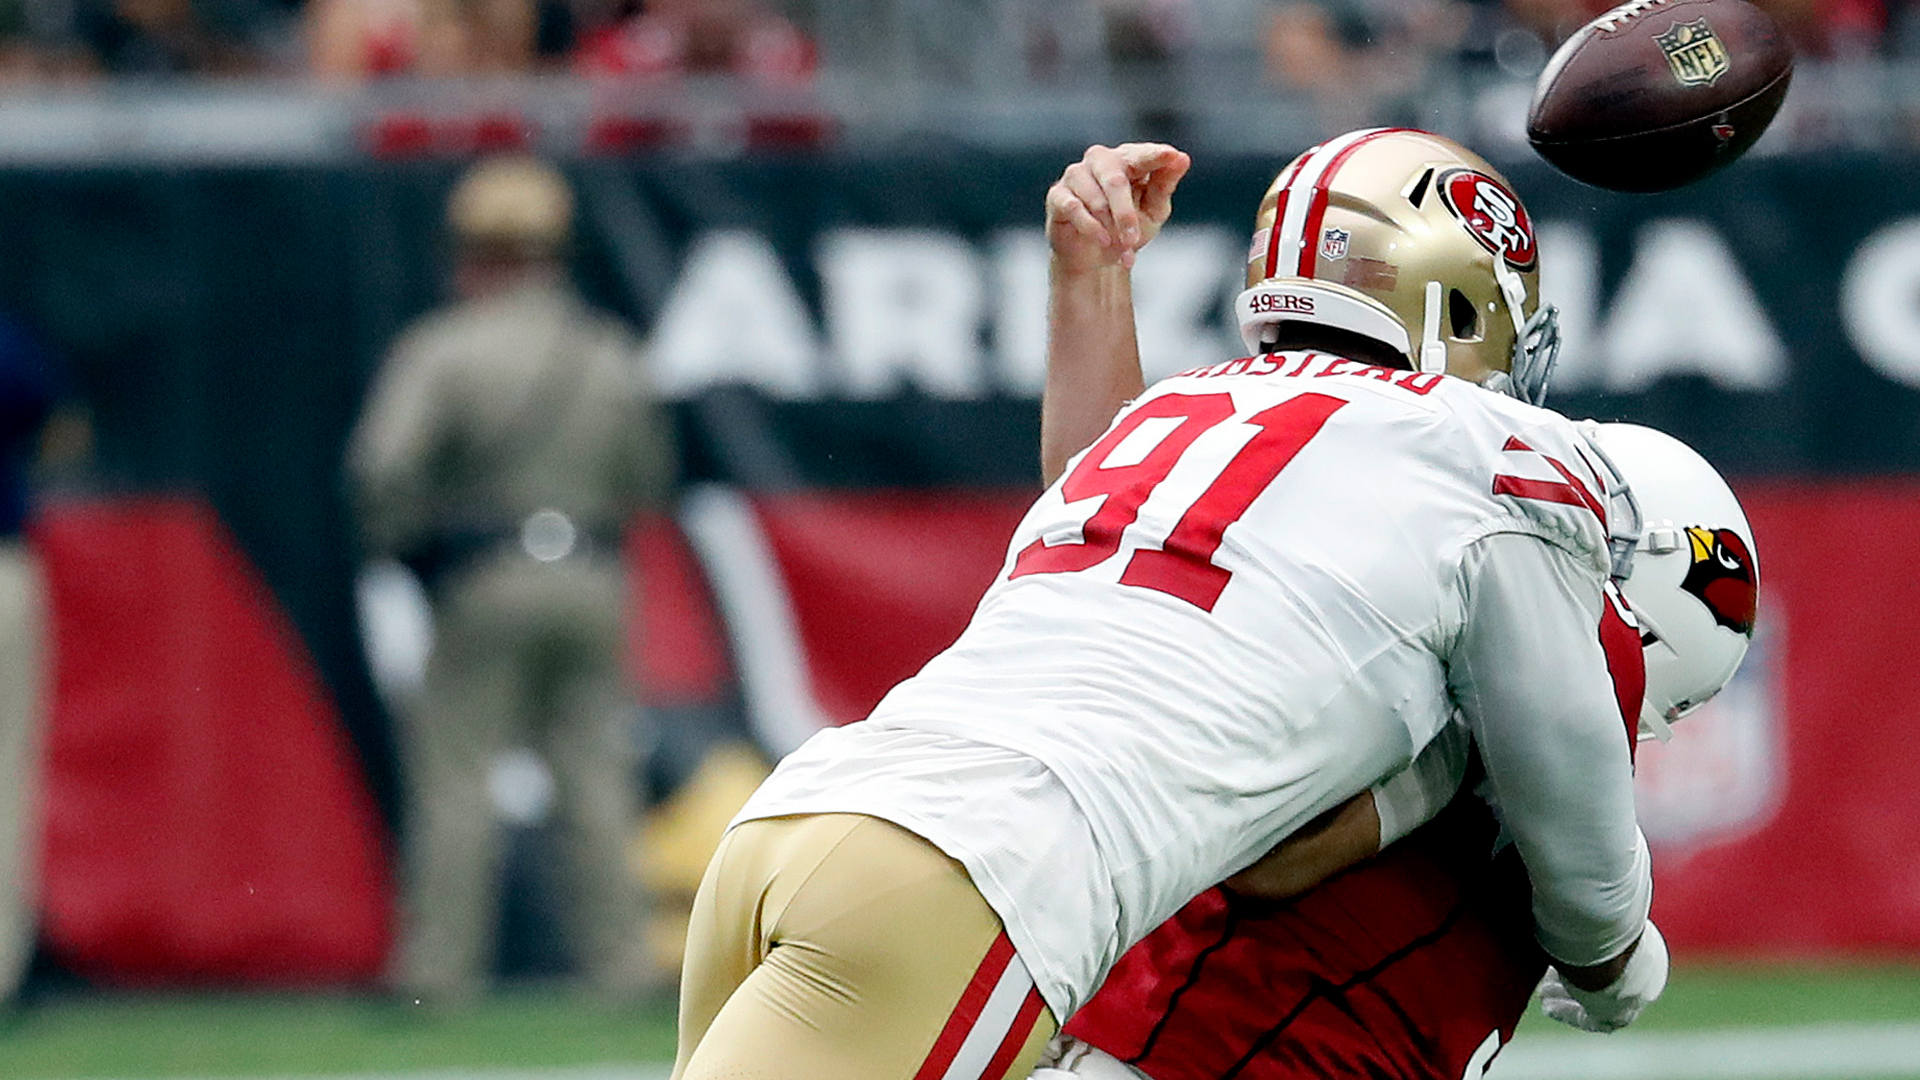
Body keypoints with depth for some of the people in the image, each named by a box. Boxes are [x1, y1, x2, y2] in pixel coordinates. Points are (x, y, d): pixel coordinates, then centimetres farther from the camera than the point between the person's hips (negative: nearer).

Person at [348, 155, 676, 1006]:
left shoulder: (444, 349, -7)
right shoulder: (611, 353, 8)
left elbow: (383, 466, -16)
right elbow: (647, 478, 15)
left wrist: (404, 548, 1)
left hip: (486, 582, -4)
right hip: (593, 579, 4)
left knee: (455, 774, 1)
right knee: (594, 773, 8)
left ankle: (440, 966, -1)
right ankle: (621, 960, 5)